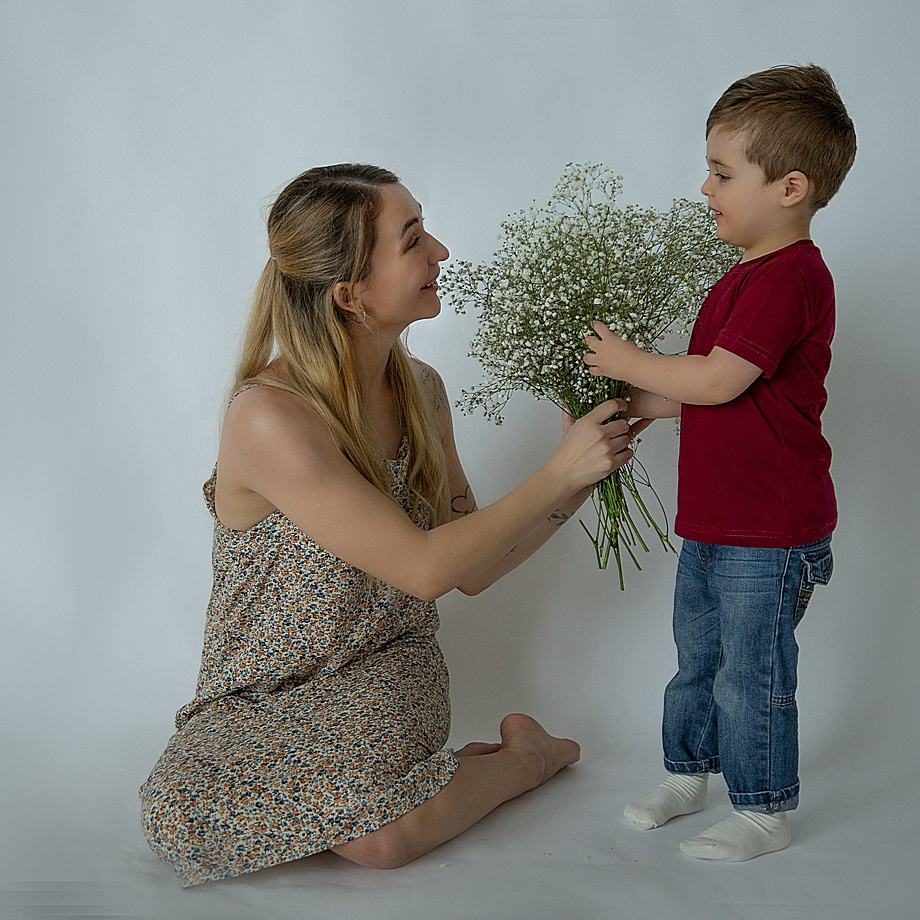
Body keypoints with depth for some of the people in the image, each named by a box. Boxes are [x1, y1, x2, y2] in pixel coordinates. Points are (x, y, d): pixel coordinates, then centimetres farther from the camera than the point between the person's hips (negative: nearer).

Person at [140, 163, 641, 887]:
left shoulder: (420, 390, -2)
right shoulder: (270, 418, -24)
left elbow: (471, 569, 4)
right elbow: (425, 568, -26)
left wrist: (579, 478, -7)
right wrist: (560, 475, -20)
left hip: (387, 674, 2)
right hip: (265, 695, -1)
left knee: (382, 836, -30)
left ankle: (521, 755, 2)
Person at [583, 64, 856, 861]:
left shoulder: (790, 277, -20)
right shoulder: (746, 277, 12)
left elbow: (716, 382, -25)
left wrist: (627, 362, -12)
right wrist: (625, 407, 8)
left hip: (770, 536, -10)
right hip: (712, 525, 10)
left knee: (752, 677, 4)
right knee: (696, 660, 22)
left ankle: (765, 812, 21)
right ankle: (688, 772, 39)